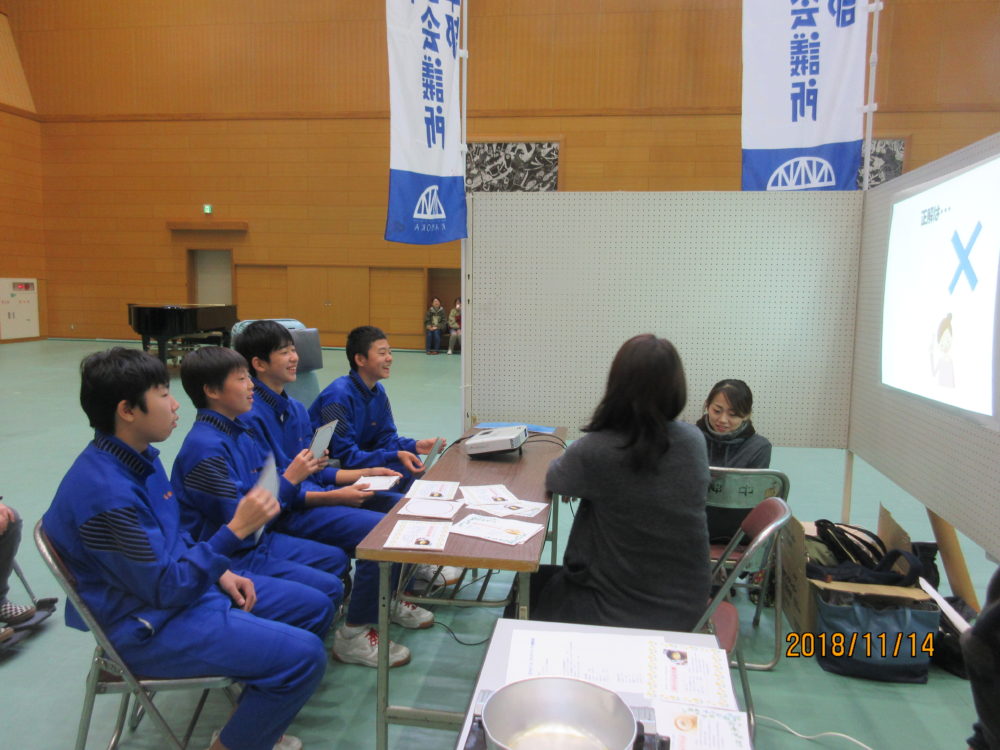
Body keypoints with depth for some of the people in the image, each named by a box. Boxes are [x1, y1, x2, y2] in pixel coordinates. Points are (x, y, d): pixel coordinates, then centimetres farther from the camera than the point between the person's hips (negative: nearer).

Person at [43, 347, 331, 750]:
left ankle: (253, 718, 24)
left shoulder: (140, 457, 2)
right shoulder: (106, 492, -28)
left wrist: (220, 571, 2)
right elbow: (166, 589, -24)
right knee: (303, 655, -20)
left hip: (185, 584, 10)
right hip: (150, 626, -9)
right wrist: (235, 530, -28)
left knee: (316, 608, 9)